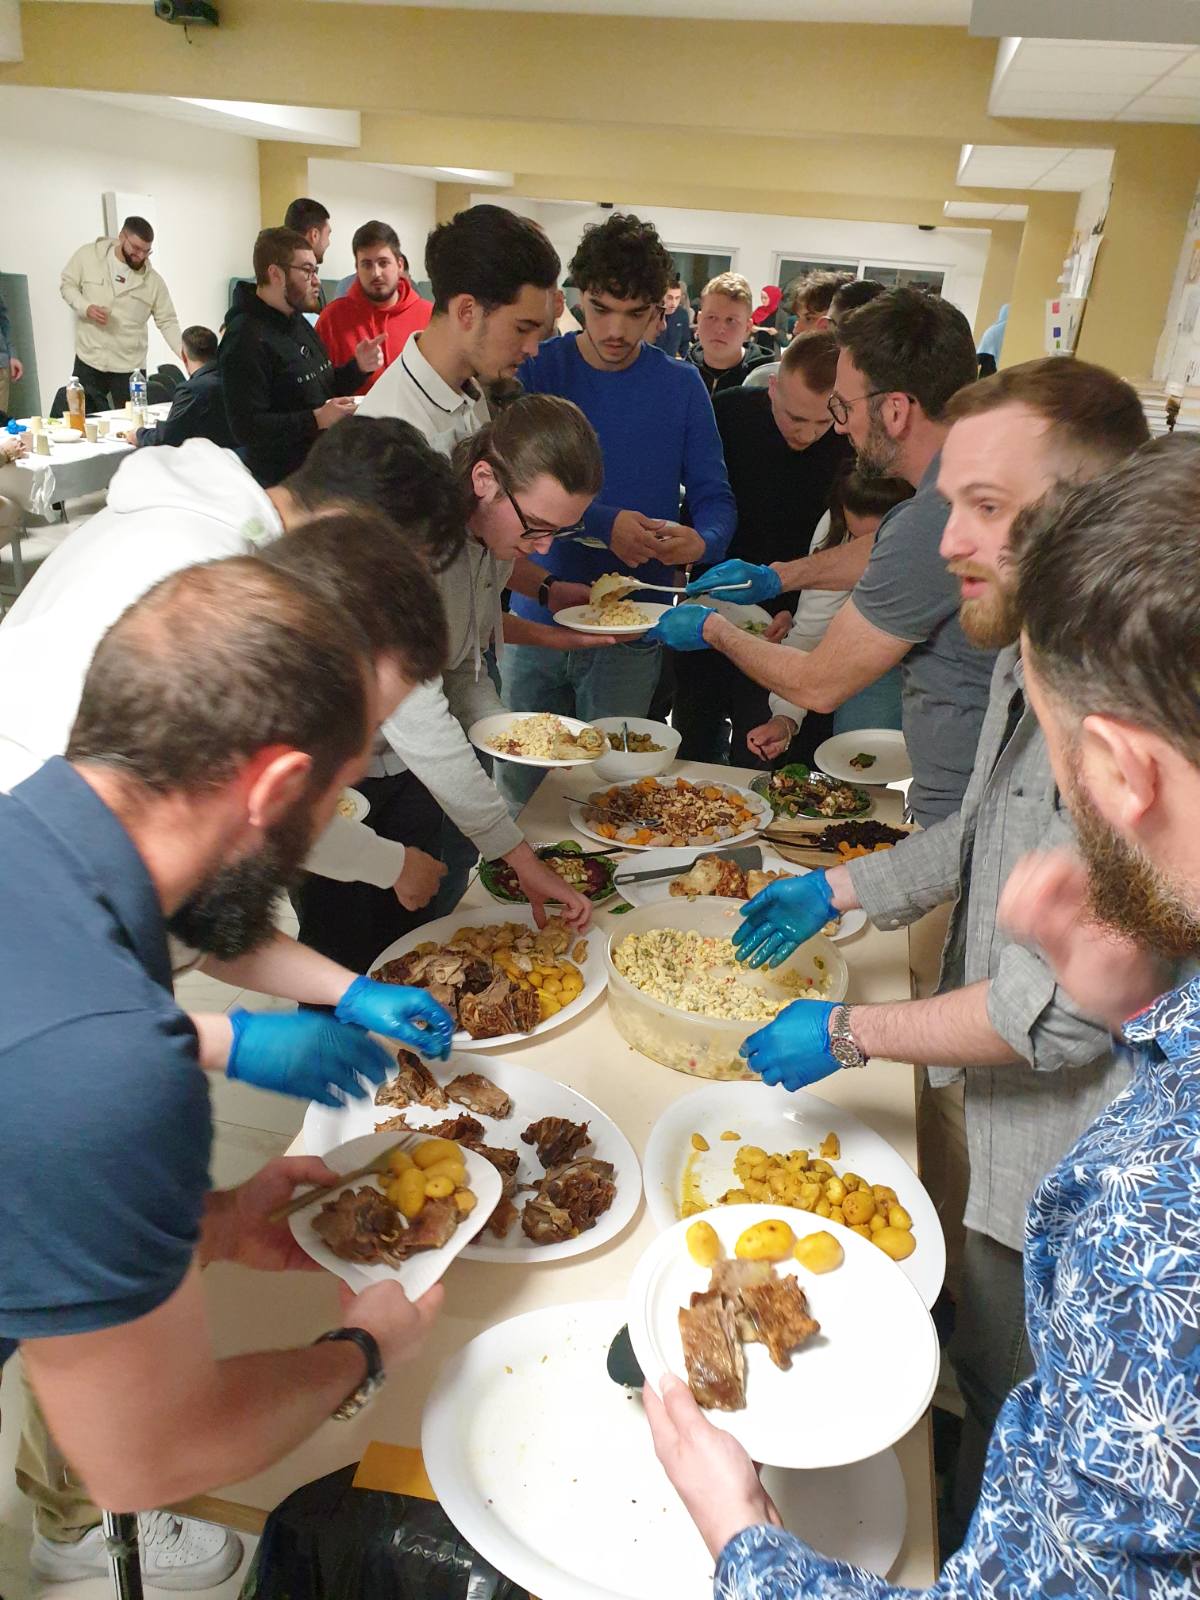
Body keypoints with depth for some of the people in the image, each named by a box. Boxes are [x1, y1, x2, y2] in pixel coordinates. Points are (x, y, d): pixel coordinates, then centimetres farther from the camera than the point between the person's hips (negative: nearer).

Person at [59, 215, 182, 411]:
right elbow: (67, 285, 7)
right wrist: (86, 307, -14)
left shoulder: (153, 281, -1)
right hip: (88, 361, 0)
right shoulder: (88, 255, -1)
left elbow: (167, 322, 0)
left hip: (130, 368, 0)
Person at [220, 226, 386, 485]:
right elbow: (246, 427, -26)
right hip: (279, 483, -9)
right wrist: (316, 420, -30)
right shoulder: (246, 338, -19)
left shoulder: (297, 322, 13)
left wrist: (358, 366, 2)